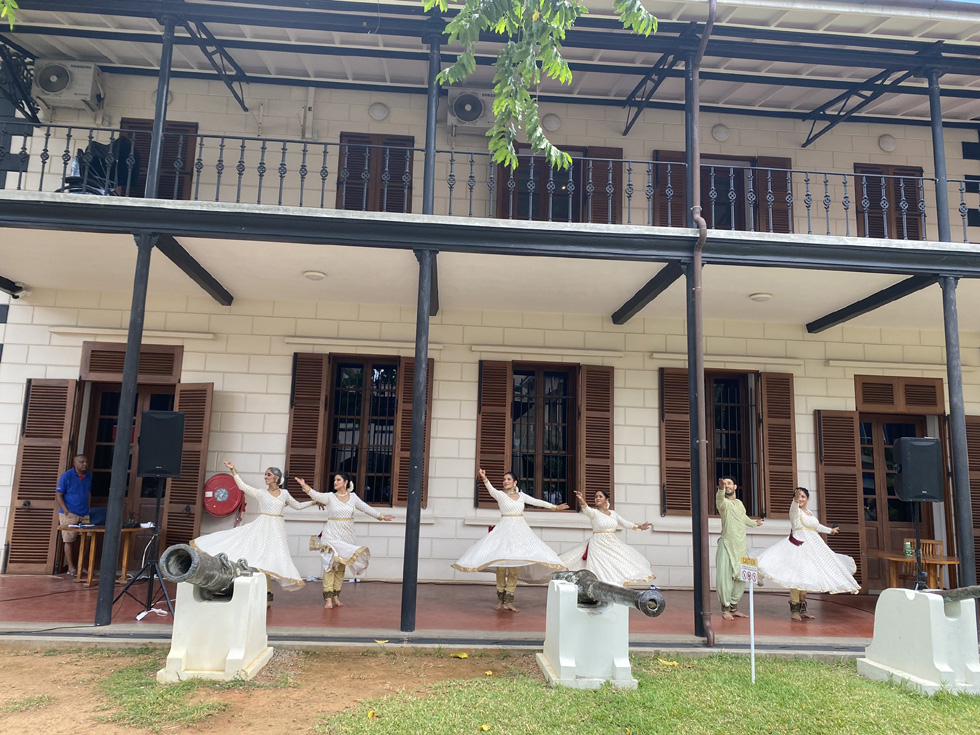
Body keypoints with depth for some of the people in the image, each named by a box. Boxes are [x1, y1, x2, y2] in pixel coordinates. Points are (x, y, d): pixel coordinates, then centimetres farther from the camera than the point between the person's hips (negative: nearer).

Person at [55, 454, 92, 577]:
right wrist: (66, 512, -13)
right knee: (69, 541, 0)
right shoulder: (67, 476, -7)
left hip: (84, 515, 5)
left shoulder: (88, 475, 10)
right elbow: (58, 495, -7)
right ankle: (71, 568, 5)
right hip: (69, 515, -5)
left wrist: (89, 509, 10)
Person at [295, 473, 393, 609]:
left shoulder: (353, 497, 6)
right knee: (330, 565, -6)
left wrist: (381, 516, 19)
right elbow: (316, 495, -22)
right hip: (331, 535, -3)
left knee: (341, 566, 8)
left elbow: (366, 508, 14)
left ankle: (336, 596, 16)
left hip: (346, 536, 3)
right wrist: (304, 486, -39)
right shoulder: (330, 497, -4)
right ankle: (328, 598, -4)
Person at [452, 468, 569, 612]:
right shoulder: (500, 495, -1)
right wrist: (484, 479, -42)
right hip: (504, 530, -3)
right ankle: (500, 599, 6)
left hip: (520, 530, 3)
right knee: (500, 564, -7)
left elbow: (537, 502, 17)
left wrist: (554, 507, 15)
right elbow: (492, 490, -22)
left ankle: (508, 601, 2)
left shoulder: (522, 496, 11)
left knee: (514, 566, -1)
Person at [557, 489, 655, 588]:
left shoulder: (613, 513, 11)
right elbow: (586, 510, -28)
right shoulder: (594, 512, -6)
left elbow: (625, 523, 19)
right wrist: (582, 501, -50)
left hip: (613, 545, 6)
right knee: (601, 571, -12)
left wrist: (639, 526, 11)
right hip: (599, 546, -6)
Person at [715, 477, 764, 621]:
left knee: (740, 578, 10)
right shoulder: (724, 503, -8)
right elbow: (720, 500, -34)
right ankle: (725, 609, 1)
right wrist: (720, 489, -56)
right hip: (727, 545, -7)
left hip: (741, 546, 7)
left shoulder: (739, 503, 15)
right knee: (725, 577, -9)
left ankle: (734, 608, 20)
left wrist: (754, 523, 55)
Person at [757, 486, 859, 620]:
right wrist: (796, 498, -50)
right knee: (796, 575, -15)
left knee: (805, 577, 7)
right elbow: (794, 506, -28)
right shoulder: (795, 511, -3)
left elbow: (817, 526, 37)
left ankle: (802, 609, 13)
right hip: (797, 545, -7)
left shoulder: (810, 513, 20)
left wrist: (830, 530, 51)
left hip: (811, 547, 7)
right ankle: (794, 608, -10)